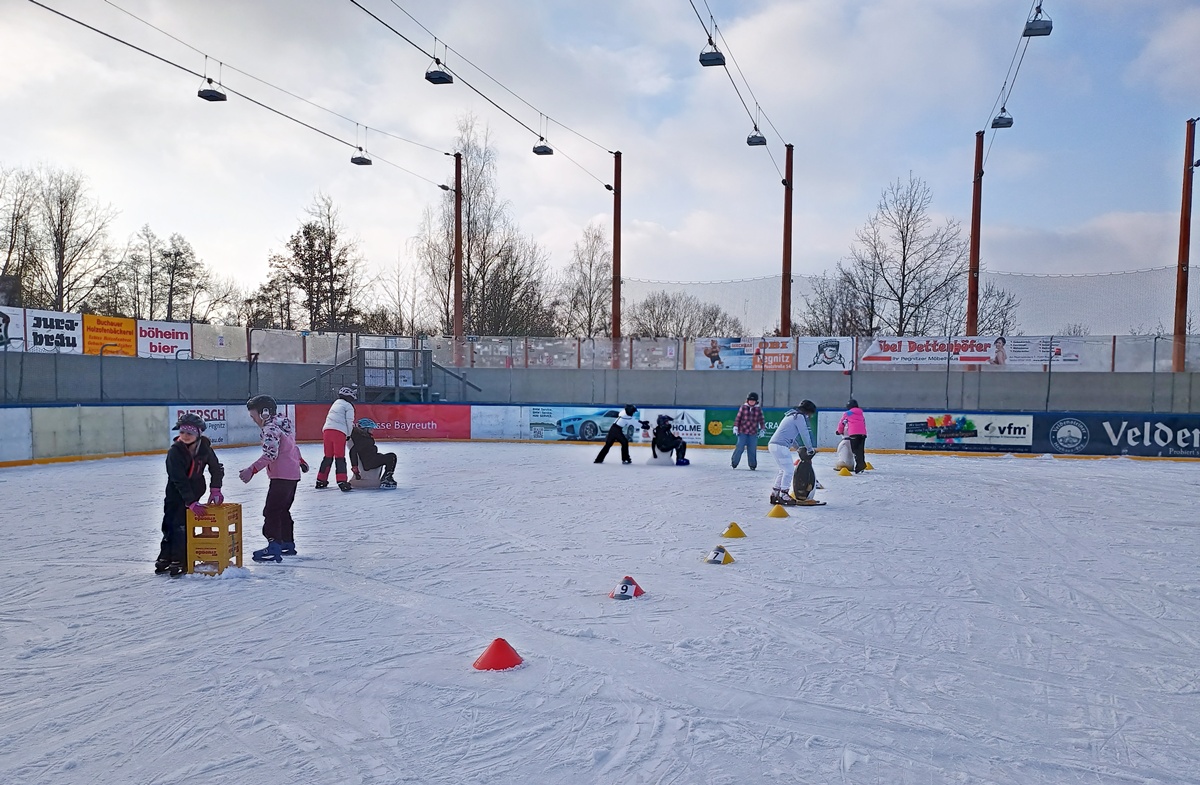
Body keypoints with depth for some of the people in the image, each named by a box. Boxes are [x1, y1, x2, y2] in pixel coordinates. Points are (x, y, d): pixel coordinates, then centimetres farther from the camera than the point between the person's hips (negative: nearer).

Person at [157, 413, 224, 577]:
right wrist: (191, 502, -31)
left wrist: (215, 489, -9)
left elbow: (216, 468, 2)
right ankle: (165, 558, 19)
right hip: (176, 494, -1)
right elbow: (180, 481, -26)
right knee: (170, 523, 3)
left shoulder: (204, 447, -11)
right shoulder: (175, 452, -22)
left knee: (184, 525, -4)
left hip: (195, 491, 1)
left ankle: (178, 561, 2)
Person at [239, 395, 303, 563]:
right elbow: (293, 447, 27)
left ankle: (274, 546, -11)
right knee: (283, 510, 18)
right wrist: (300, 461, 41)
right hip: (293, 475, 10)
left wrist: (252, 470, -28)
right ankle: (288, 543, 25)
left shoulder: (271, 429, -14)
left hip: (282, 476, -10)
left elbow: (270, 454, -25)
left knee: (271, 510, -9)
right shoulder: (284, 424, 15)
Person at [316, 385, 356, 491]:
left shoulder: (336, 403, 27)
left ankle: (321, 480, 20)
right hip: (339, 432, -7)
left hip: (327, 430, 7)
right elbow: (349, 422, -2)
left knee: (328, 457, 16)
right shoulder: (348, 406, 3)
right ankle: (342, 481, -15)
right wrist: (349, 434, 13)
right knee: (340, 457, -7)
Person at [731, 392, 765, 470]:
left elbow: (761, 420, 7)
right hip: (742, 431, -1)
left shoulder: (758, 409, 3)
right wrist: (735, 427, -2)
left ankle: (752, 465, 13)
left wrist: (762, 429, 4)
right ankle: (734, 462, 14)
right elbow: (738, 417, 2)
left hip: (753, 432, 1)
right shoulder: (743, 407, 0)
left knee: (752, 449, 2)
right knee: (740, 447, -2)